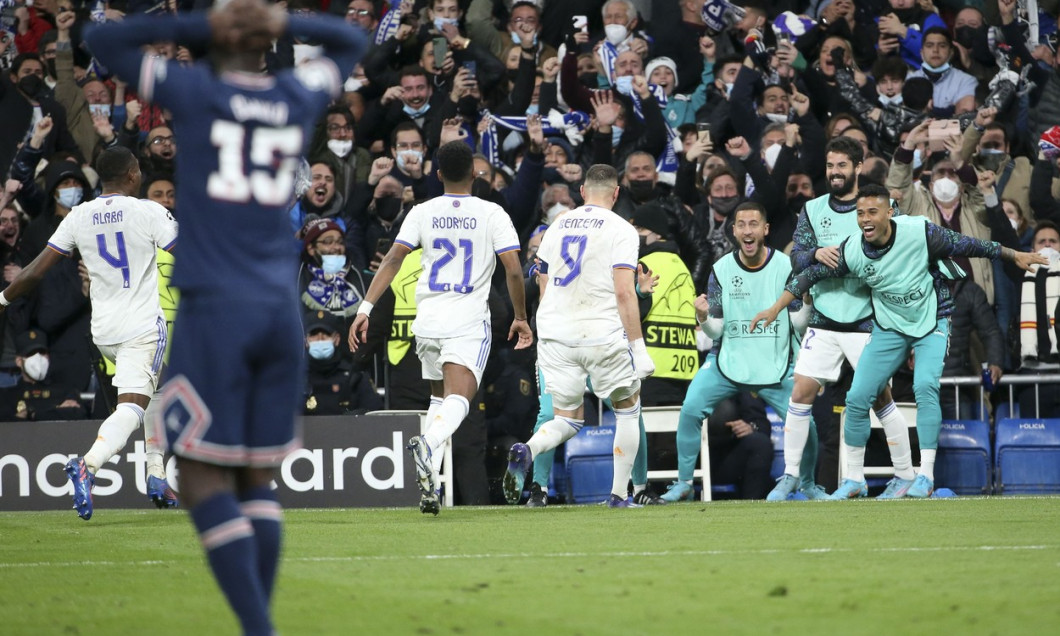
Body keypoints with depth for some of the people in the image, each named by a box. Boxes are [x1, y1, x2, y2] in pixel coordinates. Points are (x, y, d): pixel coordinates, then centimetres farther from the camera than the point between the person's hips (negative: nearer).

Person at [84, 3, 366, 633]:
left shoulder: (197, 91, -3)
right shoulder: (298, 97, 9)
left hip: (214, 311, -4)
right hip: (281, 316, 4)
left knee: (203, 480, -1)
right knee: (256, 479, 12)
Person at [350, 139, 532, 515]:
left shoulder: (422, 213, 5)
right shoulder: (492, 215, 0)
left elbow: (393, 259, -4)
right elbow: (513, 270, -5)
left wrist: (366, 308, -4)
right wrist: (521, 318, 8)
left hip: (428, 321, 3)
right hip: (469, 322, -3)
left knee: (439, 396, 21)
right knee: (457, 399, -16)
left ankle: (429, 488, 14)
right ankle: (429, 443, -49)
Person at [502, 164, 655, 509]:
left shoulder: (557, 227, 11)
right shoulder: (620, 230, -6)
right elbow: (624, 293, -14)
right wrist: (639, 347, -11)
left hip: (556, 337, 4)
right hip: (603, 335, -4)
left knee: (568, 421, 12)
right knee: (628, 408, 17)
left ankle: (526, 451, -20)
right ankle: (619, 495, 14)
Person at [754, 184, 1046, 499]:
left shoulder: (919, 232, -24)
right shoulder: (852, 251, -17)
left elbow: (965, 245, -11)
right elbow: (812, 273, -4)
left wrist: (1014, 256, -2)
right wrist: (775, 309, -4)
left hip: (932, 322, -3)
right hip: (889, 327, 3)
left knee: (925, 386, -24)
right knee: (857, 398, -4)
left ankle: (925, 476, -19)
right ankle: (854, 479, 12)